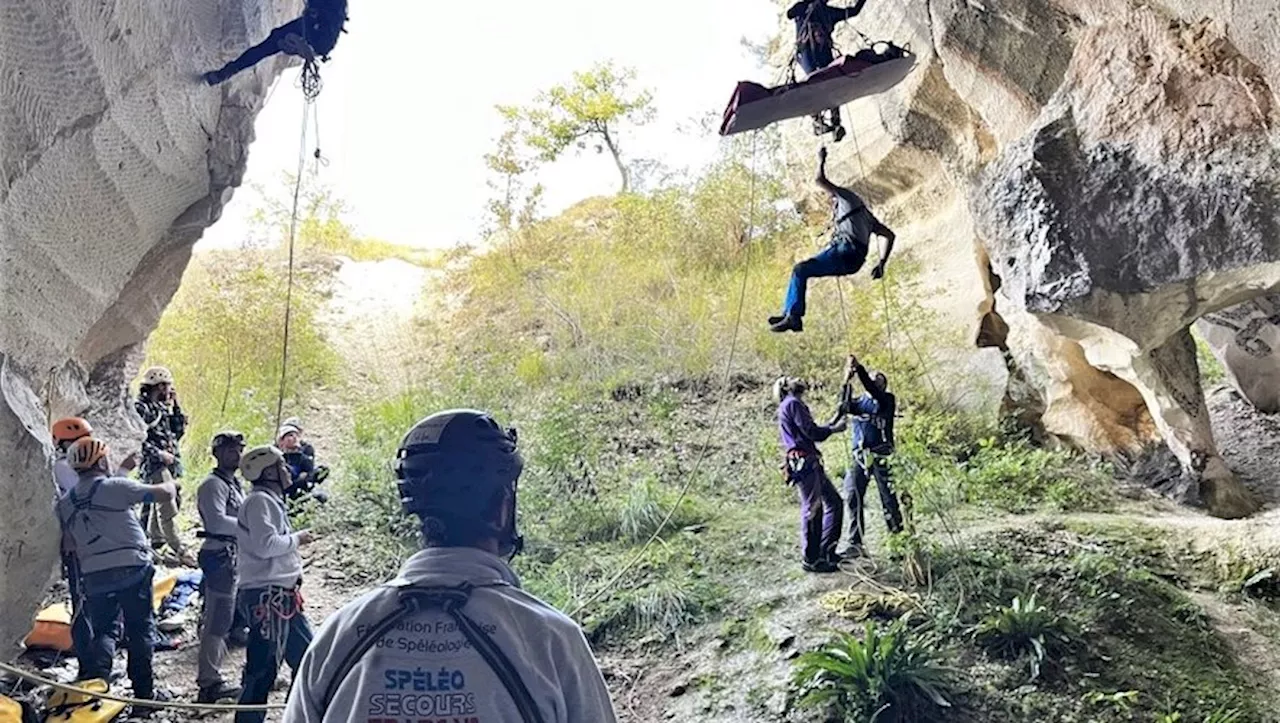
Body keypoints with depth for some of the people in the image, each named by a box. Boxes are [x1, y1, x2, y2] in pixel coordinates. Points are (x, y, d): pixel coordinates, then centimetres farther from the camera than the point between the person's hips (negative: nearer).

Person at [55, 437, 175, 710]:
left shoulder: (65, 503, 11)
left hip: (93, 575, 4)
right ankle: (143, 692, 12)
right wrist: (169, 485, 12)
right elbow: (163, 494, -9)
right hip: (132, 569, -4)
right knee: (140, 631, 7)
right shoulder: (115, 486, -7)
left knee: (102, 631, 15)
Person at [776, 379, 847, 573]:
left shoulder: (789, 406, 25)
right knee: (812, 508, -8)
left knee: (834, 502, 13)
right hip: (803, 463, -10)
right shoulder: (793, 404, -6)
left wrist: (832, 425, 20)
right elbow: (811, 431, -13)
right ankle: (811, 559, -3)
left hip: (811, 463, 10)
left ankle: (826, 551, 18)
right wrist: (834, 429, 2)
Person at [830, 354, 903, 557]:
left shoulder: (887, 400, 5)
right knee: (853, 497, -2)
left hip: (881, 456, -4)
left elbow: (873, 391, -15)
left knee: (889, 498, -2)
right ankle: (855, 544, 2)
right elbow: (845, 406, -4)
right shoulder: (859, 401, 16)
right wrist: (847, 382, -15)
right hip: (860, 457, 4)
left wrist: (859, 369, -23)